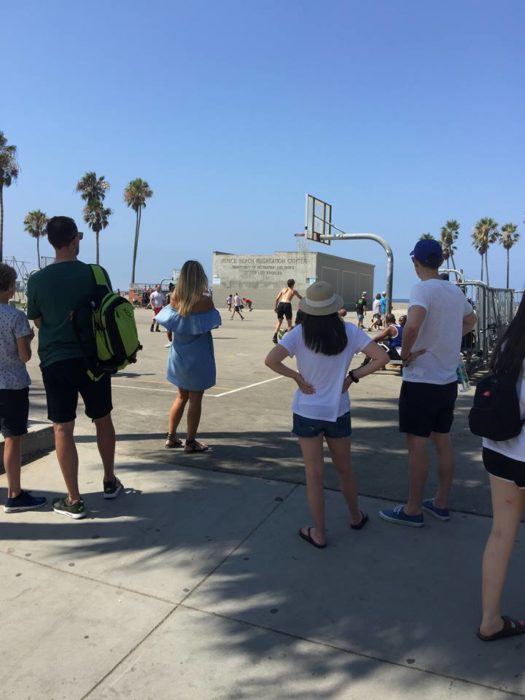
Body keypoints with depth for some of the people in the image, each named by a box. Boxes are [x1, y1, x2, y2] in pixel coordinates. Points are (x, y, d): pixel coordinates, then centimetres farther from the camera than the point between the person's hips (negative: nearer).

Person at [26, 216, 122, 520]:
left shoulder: (38, 280, -6)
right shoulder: (95, 273, -7)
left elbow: (38, 322, 7)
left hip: (55, 361, -1)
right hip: (92, 358, 1)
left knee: (63, 428, 5)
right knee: (103, 419, 18)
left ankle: (74, 500, 10)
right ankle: (110, 482, 31)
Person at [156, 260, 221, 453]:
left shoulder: (175, 298, -4)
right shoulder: (205, 301, -17)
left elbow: (169, 325, 3)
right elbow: (214, 324, -5)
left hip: (179, 354, 5)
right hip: (198, 355, -5)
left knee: (181, 396, 20)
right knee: (195, 399, 5)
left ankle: (171, 436, 25)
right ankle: (190, 442, 12)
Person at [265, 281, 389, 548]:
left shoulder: (299, 333, -13)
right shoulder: (348, 331, -8)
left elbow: (271, 360, -24)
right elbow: (382, 357, -11)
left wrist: (296, 376, -11)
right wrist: (353, 376, -5)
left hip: (307, 412, -2)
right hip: (338, 411, 2)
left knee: (314, 474, 10)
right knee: (344, 469, 23)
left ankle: (318, 533, 21)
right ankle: (356, 517, 43)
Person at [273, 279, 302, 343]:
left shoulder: (283, 289, 20)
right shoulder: (294, 291, 16)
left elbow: (277, 299, 11)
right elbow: (301, 298, 30)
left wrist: (276, 307, 19)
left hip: (280, 304, 3)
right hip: (287, 305, -3)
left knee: (279, 321, 16)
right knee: (289, 322, 10)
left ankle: (275, 336, 4)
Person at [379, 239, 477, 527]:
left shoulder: (422, 289, -17)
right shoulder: (455, 291, 7)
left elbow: (413, 324, -36)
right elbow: (470, 320, 27)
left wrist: (405, 353, -19)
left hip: (421, 381, -8)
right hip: (448, 381, 8)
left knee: (417, 444, 2)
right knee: (443, 440, 16)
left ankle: (413, 510, 14)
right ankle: (441, 503, 29)